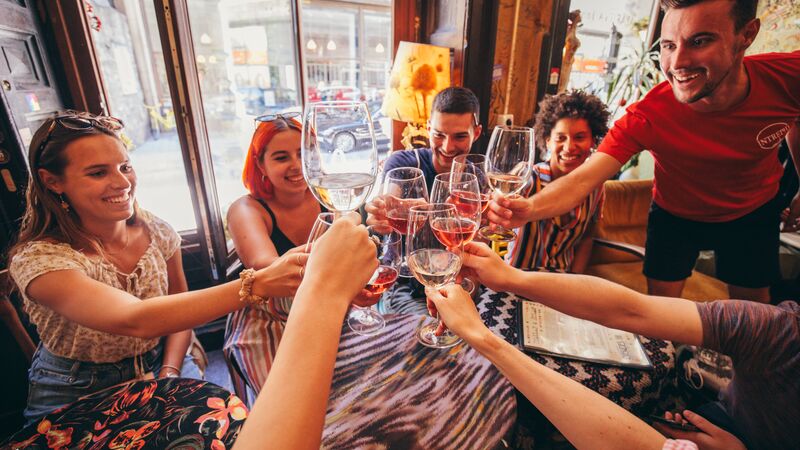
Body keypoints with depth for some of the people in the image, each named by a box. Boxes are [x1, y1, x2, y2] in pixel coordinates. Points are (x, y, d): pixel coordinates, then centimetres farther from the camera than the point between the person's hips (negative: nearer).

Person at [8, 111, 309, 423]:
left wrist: (169, 372, -12)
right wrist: (257, 284, -51)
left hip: (154, 372, 3)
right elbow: (136, 320, -41)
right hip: (76, 396, -2)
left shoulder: (157, 233, -9)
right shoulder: (37, 258, -23)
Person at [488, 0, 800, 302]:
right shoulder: (646, 117, -34)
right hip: (675, 214, -2)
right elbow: (582, 179, -43)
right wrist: (529, 208, -63)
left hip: (754, 212, 3)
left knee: (752, 302, 17)